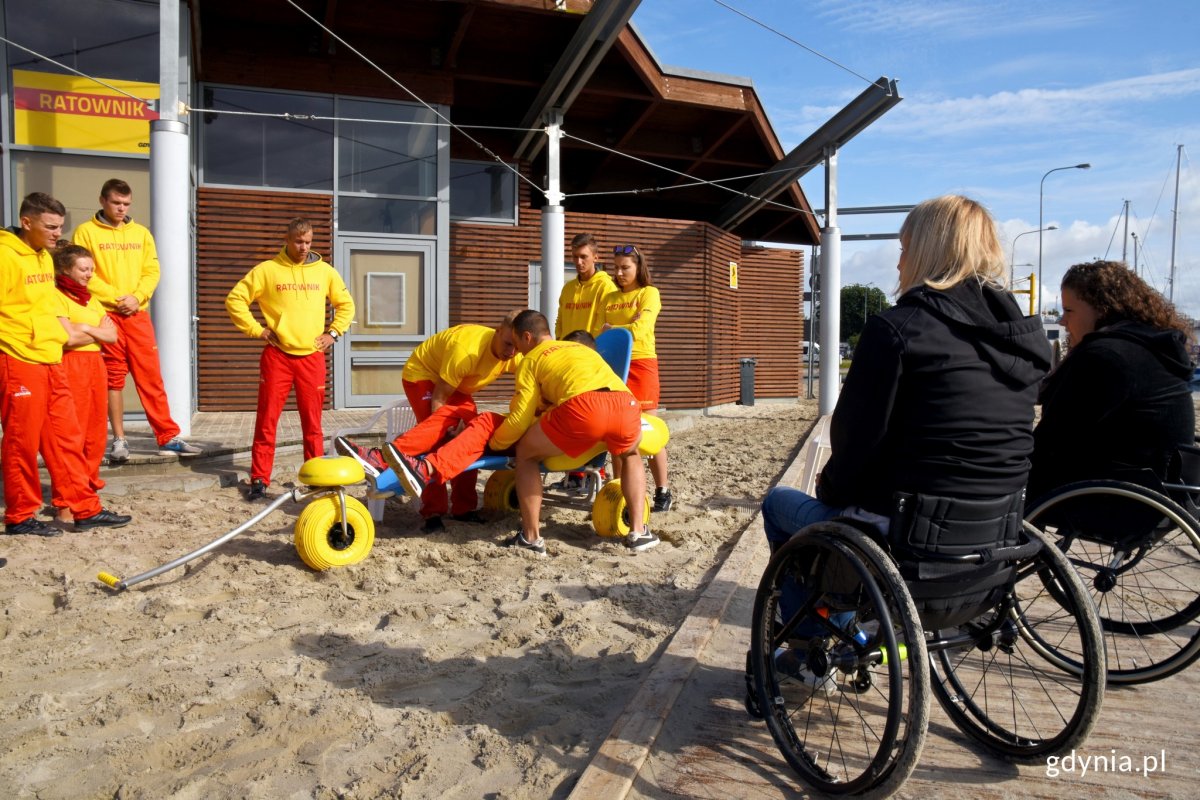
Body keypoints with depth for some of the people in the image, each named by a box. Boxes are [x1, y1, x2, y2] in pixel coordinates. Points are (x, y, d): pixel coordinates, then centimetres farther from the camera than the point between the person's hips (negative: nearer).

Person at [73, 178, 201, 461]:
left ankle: (169, 437, 6)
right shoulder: (86, 232, 2)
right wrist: (115, 298, -14)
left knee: (151, 377, 3)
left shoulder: (141, 233, 12)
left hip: (138, 314, 2)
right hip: (106, 315, -2)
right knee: (113, 379, 4)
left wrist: (137, 297, -9)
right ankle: (119, 440, 12)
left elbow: (152, 271, 6)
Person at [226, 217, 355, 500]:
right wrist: (256, 329, -4)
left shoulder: (325, 272, 9)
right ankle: (259, 480, 8)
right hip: (277, 356, -1)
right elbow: (235, 299, 3)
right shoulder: (267, 270, 2)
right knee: (267, 420, 0)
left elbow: (346, 304, 19)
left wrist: (333, 332, 7)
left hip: (312, 357, 2)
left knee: (313, 422, 5)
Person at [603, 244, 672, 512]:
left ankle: (663, 490, 3)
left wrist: (614, 330, -6)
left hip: (641, 364, -5)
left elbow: (642, 327, -13)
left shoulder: (649, 293, 2)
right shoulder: (610, 297, 17)